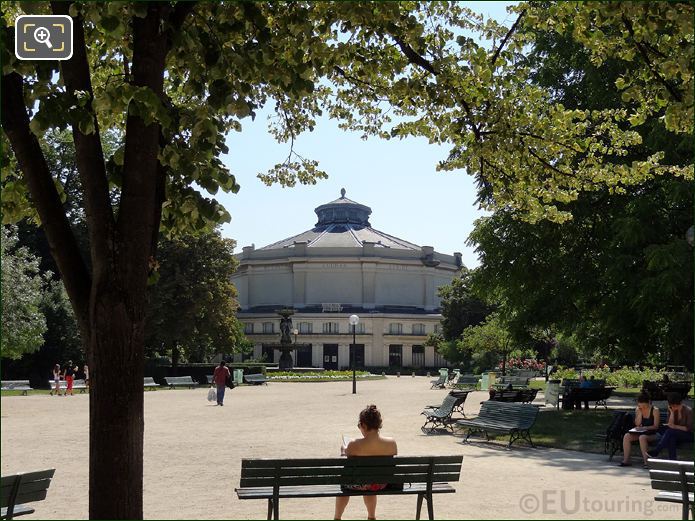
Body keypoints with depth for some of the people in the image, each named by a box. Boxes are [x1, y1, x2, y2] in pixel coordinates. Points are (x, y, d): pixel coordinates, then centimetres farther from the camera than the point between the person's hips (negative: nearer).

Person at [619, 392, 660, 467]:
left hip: (652, 434, -5)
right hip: (641, 432, 5)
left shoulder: (655, 410, -8)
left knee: (642, 437, -37)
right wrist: (640, 412, -10)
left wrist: (645, 427, -22)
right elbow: (637, 424, -1)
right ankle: (626, 460, -20)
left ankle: (646, 461, -35)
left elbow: (655, 426, -8)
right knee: (626, 436, -21)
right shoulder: (638, 410, 6)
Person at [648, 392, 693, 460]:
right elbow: (670, 425, -6)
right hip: (676, 435, 4)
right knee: (671, 438, -34)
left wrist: (675, 426, -19)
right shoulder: (672, 410, 4)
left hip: (688, 435, -4)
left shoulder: (688, 411, -11)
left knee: (670, 431, -32)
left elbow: (689, 428, -13)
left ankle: (655, 451, -36)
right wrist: (672, 412, -13)